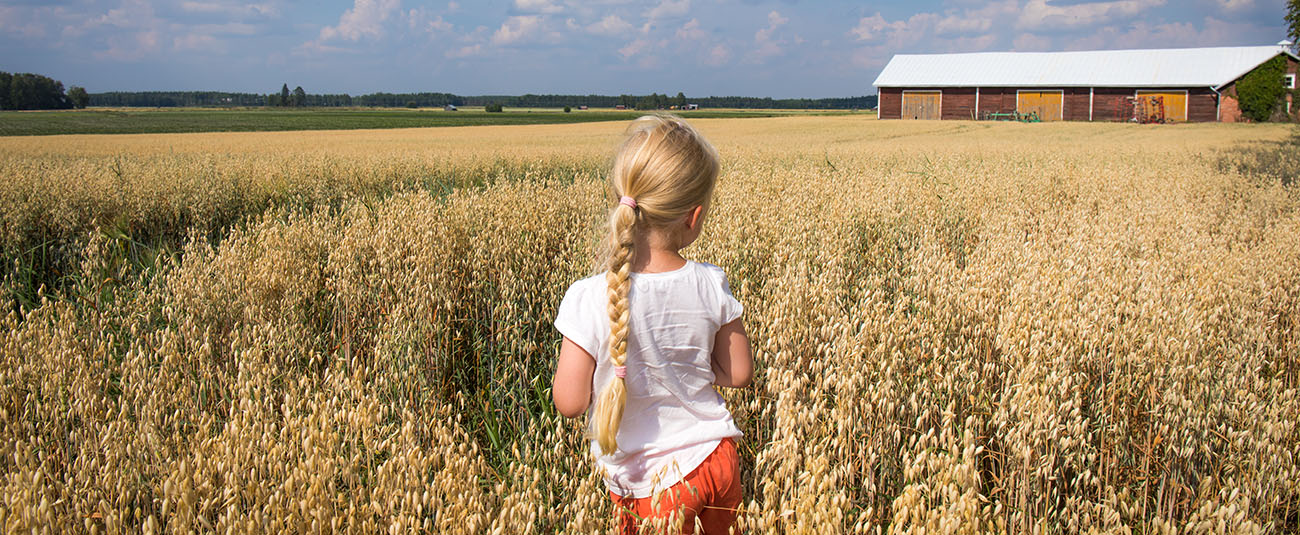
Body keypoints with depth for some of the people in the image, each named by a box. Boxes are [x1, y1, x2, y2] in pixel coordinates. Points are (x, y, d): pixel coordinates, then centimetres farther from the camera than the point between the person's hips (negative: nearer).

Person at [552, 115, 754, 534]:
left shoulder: (589, 300, -22)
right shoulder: (711, 286, -13)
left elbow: (570, 403, -15)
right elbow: (738, 373, -1)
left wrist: (569, 361, 3)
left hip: (650, 485, -3)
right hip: (717, 461, 3)